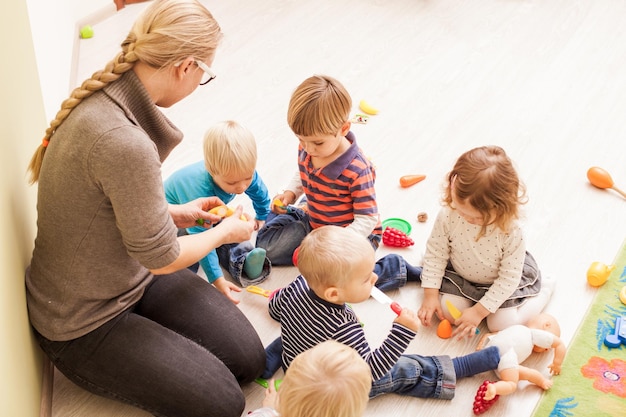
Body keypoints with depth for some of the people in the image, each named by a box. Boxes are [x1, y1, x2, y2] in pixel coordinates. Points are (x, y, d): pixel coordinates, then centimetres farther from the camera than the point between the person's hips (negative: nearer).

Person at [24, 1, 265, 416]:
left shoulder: (106, 97, -7)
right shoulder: (124, 143, -36)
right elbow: (161, 258, -22)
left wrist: (176, 213, 8)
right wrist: (225, 231, -4)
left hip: (131, 276, 8)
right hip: (83, 324, -8)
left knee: (249, 358, 3)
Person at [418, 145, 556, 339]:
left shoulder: (511, 232, -36)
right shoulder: (448, 216, -29)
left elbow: (508, 278, -24)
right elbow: (435, 254, -13)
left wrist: (479, 311, -24)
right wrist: (430, 295, -14)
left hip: (502, 282, -2)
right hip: (460, 276, 3)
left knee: (502, 324, -9)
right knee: (448, 312, -12)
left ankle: (545, 288, 15)